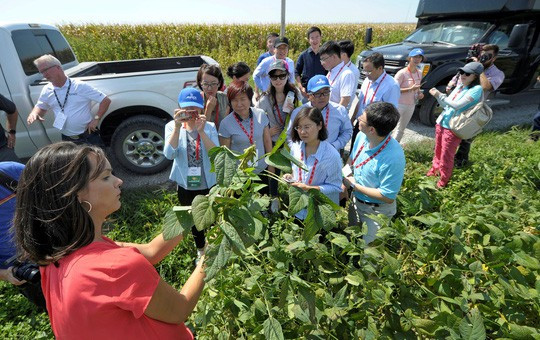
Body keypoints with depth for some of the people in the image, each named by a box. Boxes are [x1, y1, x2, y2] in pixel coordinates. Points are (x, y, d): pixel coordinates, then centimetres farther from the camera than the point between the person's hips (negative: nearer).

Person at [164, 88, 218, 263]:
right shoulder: (172, 126, -7)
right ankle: (201, 250, 47)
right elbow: (169, 154, -22)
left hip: (209, 185, -1)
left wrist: (201, 131, -31)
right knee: (194, 220, 21)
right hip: (186, 186, 1)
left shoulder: (209, 127, -8)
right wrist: (177, 127, -31)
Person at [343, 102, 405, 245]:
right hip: (356, 200, 7)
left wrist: (354, 185, -22)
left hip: (376, 211, -6)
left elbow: (388, 197, -29)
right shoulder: (362, 136, -17)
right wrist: (344, 184, -11)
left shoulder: (393, 157, -37)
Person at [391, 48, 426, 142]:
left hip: (411, 106, 8)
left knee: (401, 129, 17)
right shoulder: (402, 73, -15)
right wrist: (410, 89, -25)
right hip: (399, 105, -8)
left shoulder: (419, 74, 7)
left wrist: (419, 94, 0)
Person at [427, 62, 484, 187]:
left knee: (446, 156, 2)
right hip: (441, 123, 7)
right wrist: (437, 95, -2)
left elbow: (457, 105, -23)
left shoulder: (476, 89, -13)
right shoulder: (460, 87, 11)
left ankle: (444, 180, 18)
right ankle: (435, 170, 38)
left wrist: (440, 95, -20)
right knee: (438, 151, 19)